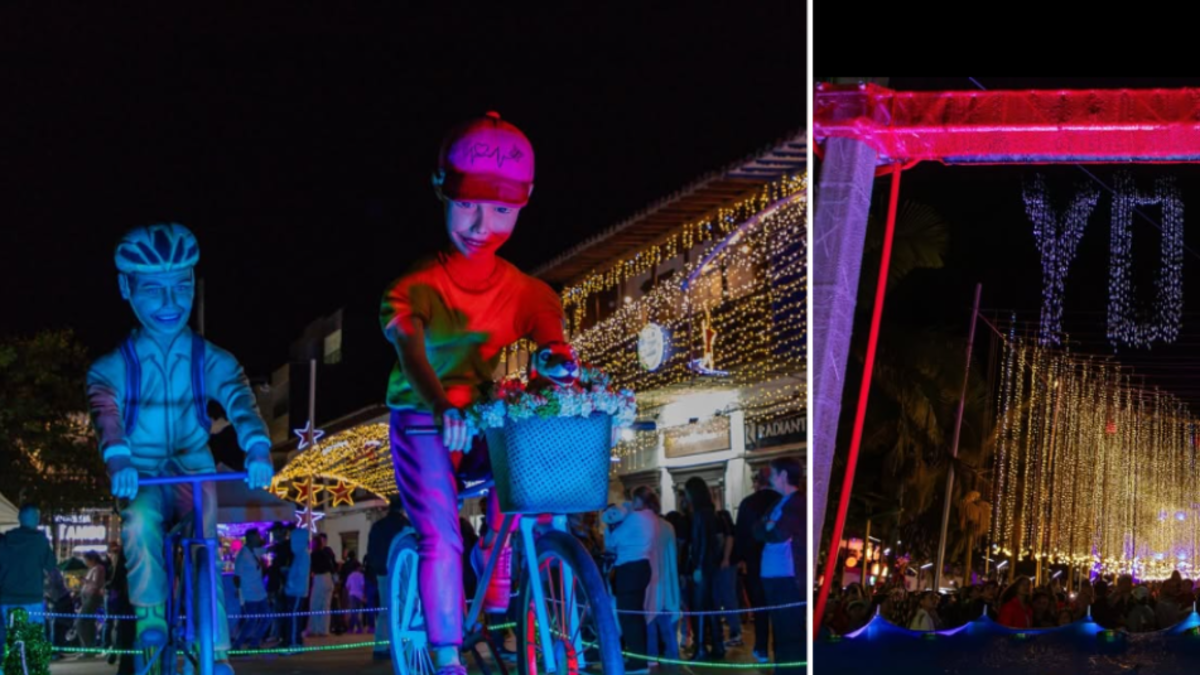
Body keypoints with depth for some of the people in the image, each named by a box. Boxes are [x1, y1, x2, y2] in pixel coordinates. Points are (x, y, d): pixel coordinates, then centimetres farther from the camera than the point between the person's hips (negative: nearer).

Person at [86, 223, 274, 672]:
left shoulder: (211, 361, -4)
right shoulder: (114, 366, -6)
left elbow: (241, 402, -21)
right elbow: (106, 413, -24)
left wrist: (258, 449, -42)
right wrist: (119, 459, -46)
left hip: (194, 478, 1)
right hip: (142, 482, -1)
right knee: (140, 523, -33)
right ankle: (150, 617, -20)